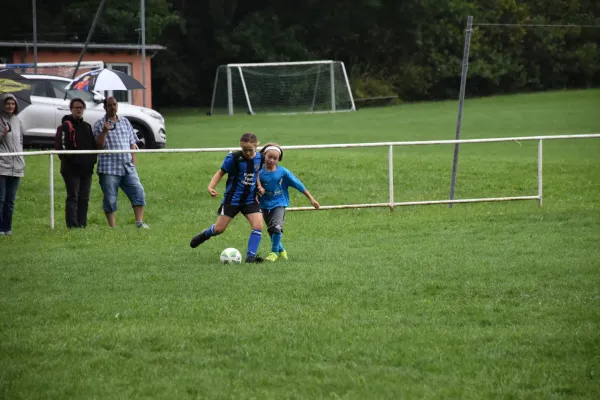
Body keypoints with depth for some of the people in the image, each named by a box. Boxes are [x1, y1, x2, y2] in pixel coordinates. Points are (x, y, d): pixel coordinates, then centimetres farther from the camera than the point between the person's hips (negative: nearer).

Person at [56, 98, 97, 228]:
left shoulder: (87, 127, 18)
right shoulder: (66, 126, -4)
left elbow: (94, 145, 23)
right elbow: (61, 146, -14)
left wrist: (93, 159, 7)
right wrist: (70, 159, -19)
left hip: (86, 169, 7)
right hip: (72, 169, -7)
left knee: (84, 199, 8)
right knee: (73, 197, -9)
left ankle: (82, 225, 11)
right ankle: (72, 225, -11)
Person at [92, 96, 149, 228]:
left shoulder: (125, 122, 14)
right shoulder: (100, 124, 1)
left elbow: (132, 143, 16)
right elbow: (99, 145, -6)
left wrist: (133, 162, 6)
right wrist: (104, 132, -20)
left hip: (128, 167, 4)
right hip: (109, 168, -4)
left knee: (138, 192, -6)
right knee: (110, 199, 0)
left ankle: (139, 222, -3)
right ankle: (112, 227, 7)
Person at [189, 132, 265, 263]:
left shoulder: (259, 158, -2)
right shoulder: (234, 158, -16)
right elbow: (221, 173, -9)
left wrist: (259, 186, 1)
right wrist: (211, 186, -23)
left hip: (250, 199, 3)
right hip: (232, 198, -3)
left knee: (258, 225, -15)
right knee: (219, 229, 3)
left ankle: (251, 256, -8)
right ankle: (204, 234, 36)